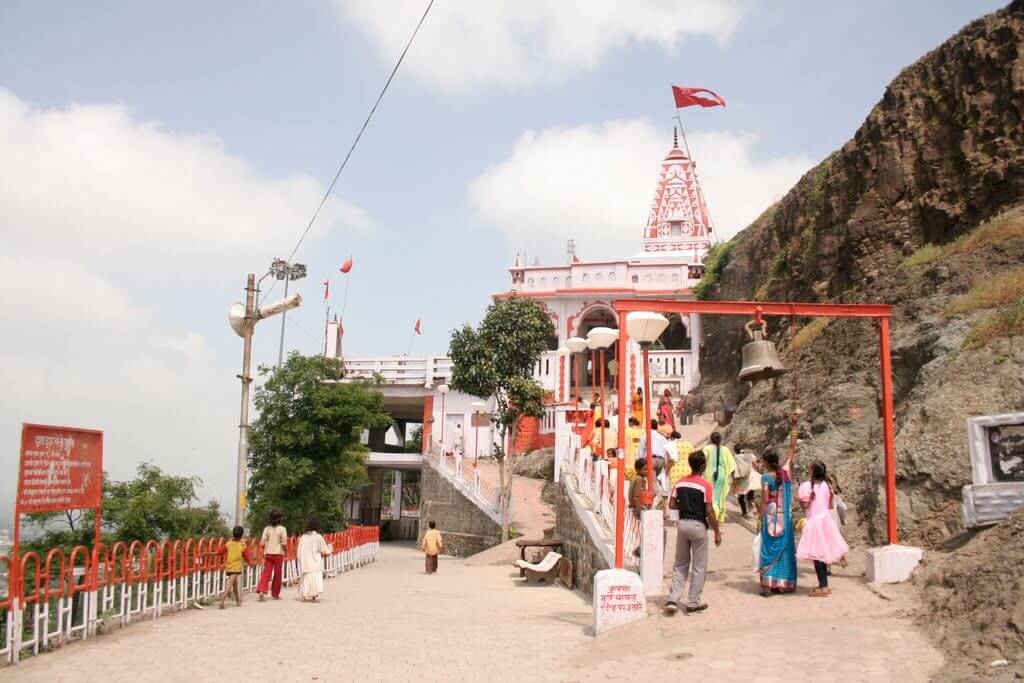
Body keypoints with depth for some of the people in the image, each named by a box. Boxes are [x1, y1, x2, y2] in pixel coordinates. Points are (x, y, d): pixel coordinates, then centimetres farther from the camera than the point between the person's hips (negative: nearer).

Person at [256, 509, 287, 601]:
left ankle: (261, 590, -19)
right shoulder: (282, 529, -6)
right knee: (277, 574, 9)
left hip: (268, 553, 2)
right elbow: (284, 543, -10)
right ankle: (275, 594, 17)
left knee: (266, 573, 1)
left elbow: (262, 542, -1)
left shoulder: (267, 528, 2)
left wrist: (264, 552, 15)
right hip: (278, 553, -2)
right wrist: (285, 549, 10)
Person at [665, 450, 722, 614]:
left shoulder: (680, 483, 3)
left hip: (682, 523, 5)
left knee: (680, 563, 15)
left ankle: (673, 599, 6)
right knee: (699, 566, 9)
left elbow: (671, 505, 3)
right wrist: (717, 532, -4)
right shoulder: (705, 485, -12)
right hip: (698, 525, -5)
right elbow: (709, 511, -12)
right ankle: (693, 602, 14)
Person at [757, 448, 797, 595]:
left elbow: (765, 500, -12)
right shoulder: (785, 472, 1)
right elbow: (790, 459, 20)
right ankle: (782, 583, 15)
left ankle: (767, 584, -4)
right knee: (784, 549, 11)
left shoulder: (765, 477, -11)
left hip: (770, 517, -4)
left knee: (769, 549, 1)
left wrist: (759, 515, -5)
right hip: (785, 517, 4)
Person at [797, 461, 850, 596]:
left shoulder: (807, 486, -12)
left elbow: (805, 505, -13)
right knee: (823, 553, 13)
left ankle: (823, 587, -4)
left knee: (817, 554, -3)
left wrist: (798, 497, 4)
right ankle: (824, 585, 18)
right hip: (826, 519, 7)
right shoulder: (827, 485, 6)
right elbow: (831, 505, 11)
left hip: (815, 521, -7)